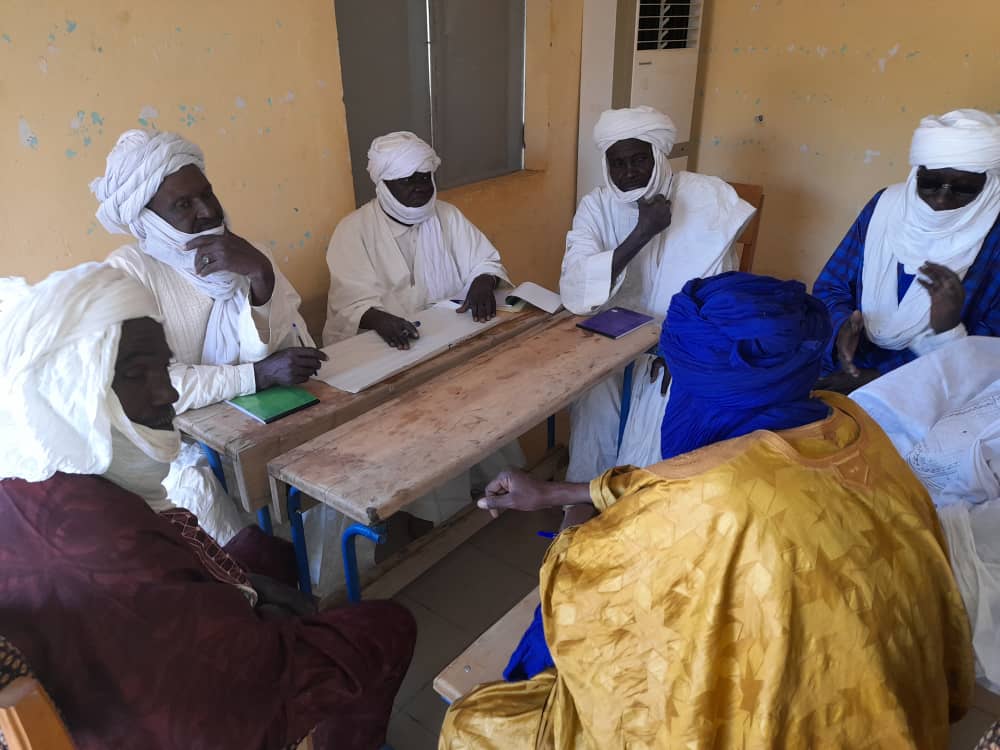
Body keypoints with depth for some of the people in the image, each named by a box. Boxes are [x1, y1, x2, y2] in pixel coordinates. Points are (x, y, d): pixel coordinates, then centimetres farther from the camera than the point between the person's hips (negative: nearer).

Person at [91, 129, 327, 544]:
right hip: (181, 441, -3)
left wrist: (260, 276, -25)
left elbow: (295, 352, -10)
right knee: (193, 488, -27)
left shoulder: (239, 252, 2)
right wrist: (258, 375, -23)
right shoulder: (128, 273, -10)